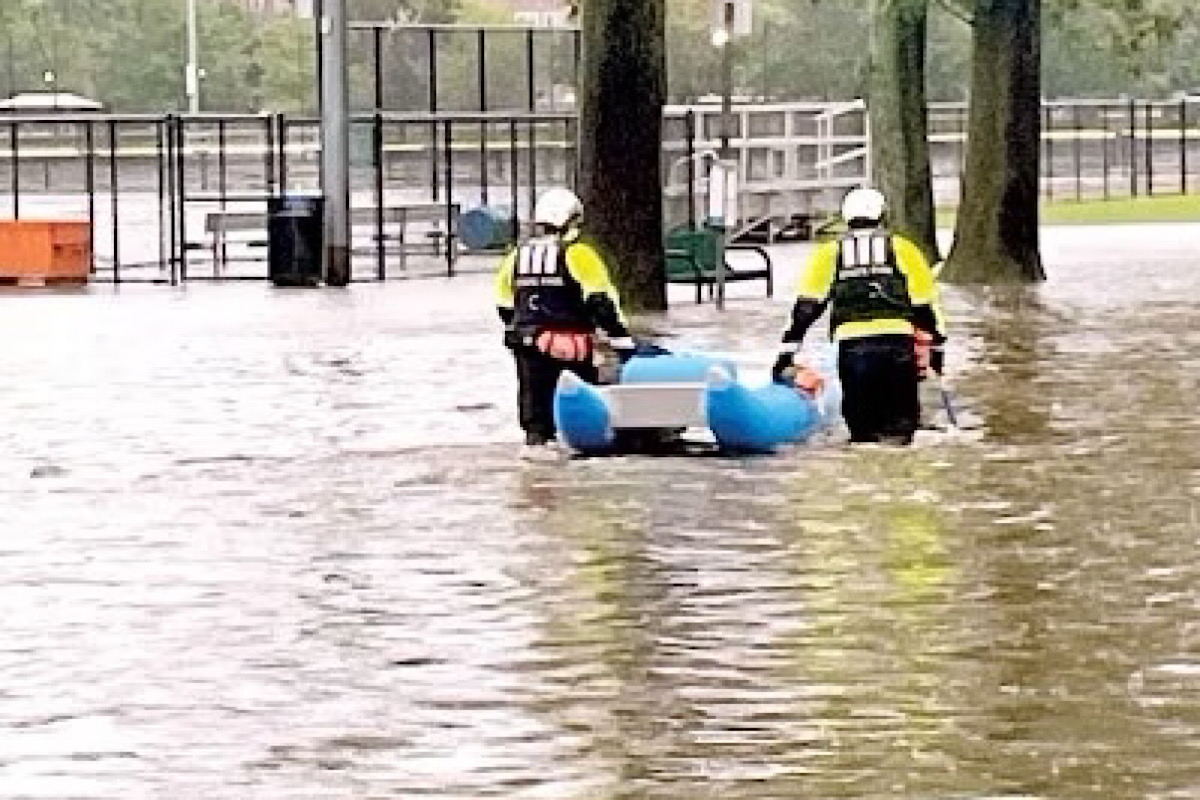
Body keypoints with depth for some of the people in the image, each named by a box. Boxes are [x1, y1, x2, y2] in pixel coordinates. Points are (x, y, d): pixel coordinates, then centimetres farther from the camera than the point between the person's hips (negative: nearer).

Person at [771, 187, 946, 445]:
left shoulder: (828, 253, 16)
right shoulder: (902, 249, 14)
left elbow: (806, 305, 9)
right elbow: (924, 301, 14)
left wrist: (787, 351, 9)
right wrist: (936, 345, 22)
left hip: (852, 343, 1)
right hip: (899, 342, 0)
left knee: (861, 424, 7)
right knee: (901, 421, 6)